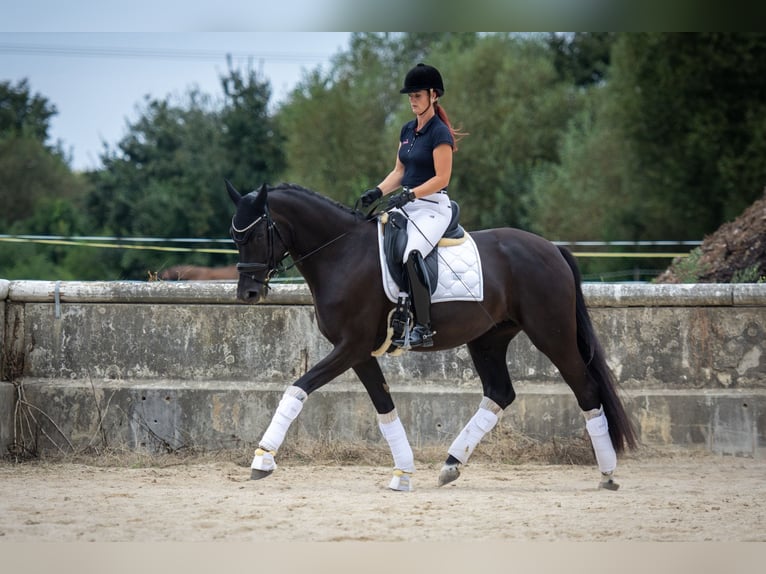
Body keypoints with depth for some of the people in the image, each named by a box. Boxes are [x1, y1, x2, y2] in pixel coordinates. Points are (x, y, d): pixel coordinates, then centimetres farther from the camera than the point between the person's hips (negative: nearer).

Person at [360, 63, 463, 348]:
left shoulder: (439, 133, -10)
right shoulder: (407, 130, 15)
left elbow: (442, 178, -15)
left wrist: (409, 194, -25)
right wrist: (378, 191, 1)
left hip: (432, 207, -9)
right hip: (407, 205, 9)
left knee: (411, 253, -33)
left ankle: (423, 328, -32)